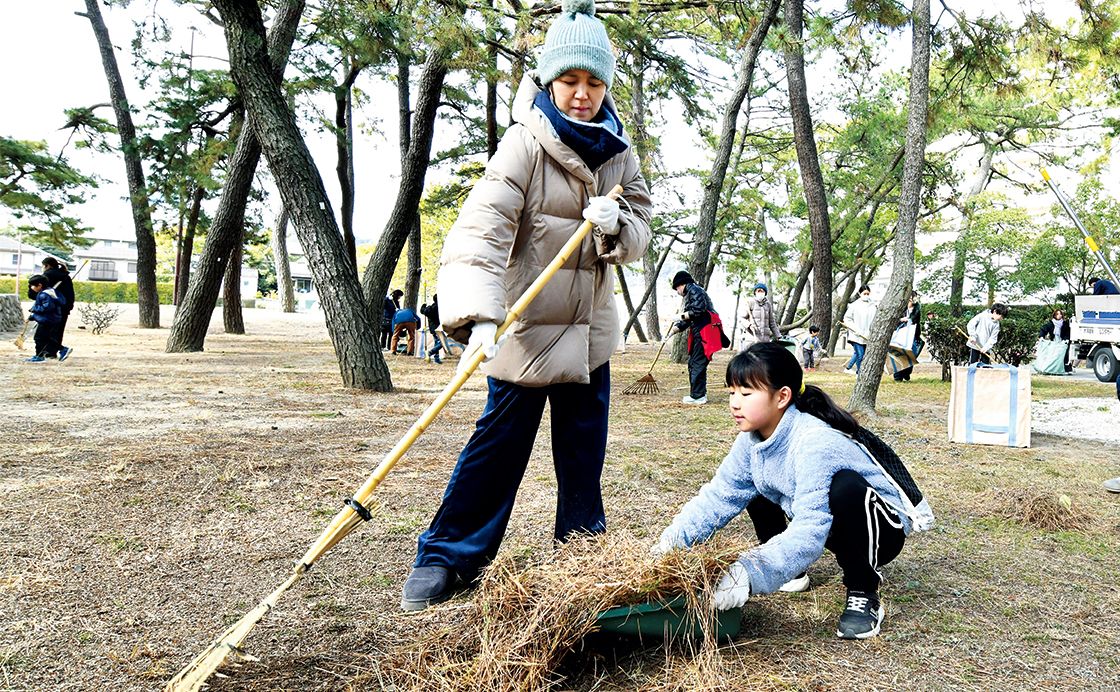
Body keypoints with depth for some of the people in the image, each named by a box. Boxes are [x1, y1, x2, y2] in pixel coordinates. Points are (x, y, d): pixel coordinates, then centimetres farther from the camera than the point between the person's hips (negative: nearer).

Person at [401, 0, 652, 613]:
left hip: (590, 333, 5)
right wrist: (477, 315, -38)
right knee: (498, 445, -1)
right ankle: (445, 556, 14)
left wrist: (616, 225, -17)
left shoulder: (620, 154, 6)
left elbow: (638, 238, 7)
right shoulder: (525, 143, -13)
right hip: (525, 328, -5)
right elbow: (483, 226, -25)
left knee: (585, 451, 13)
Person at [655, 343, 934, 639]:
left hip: (883, 528, -7)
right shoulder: (753, 438, -10)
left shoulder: (816, 445, -35)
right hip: (821, 521, 8)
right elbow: (718, 497, -7)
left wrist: (749, 574, -52)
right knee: (753, 487, -1)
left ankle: (863, 593, -16)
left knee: (845, 485, -37)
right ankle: (792, 570, 13)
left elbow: (809, 533, -42)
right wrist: (671, 541, -21)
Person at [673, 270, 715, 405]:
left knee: (698, 364, -8)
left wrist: (683, 316, -11)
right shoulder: (690, 294, 22)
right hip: (698, 333, 11)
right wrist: (676, 327, 16)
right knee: (693, 363, 15)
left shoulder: (694, 290, -9)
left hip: (704, 332, -11)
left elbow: (699, 310, -22)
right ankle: (698, 394, 21)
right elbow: (689, 318, 24)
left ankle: (698, 396, -5)